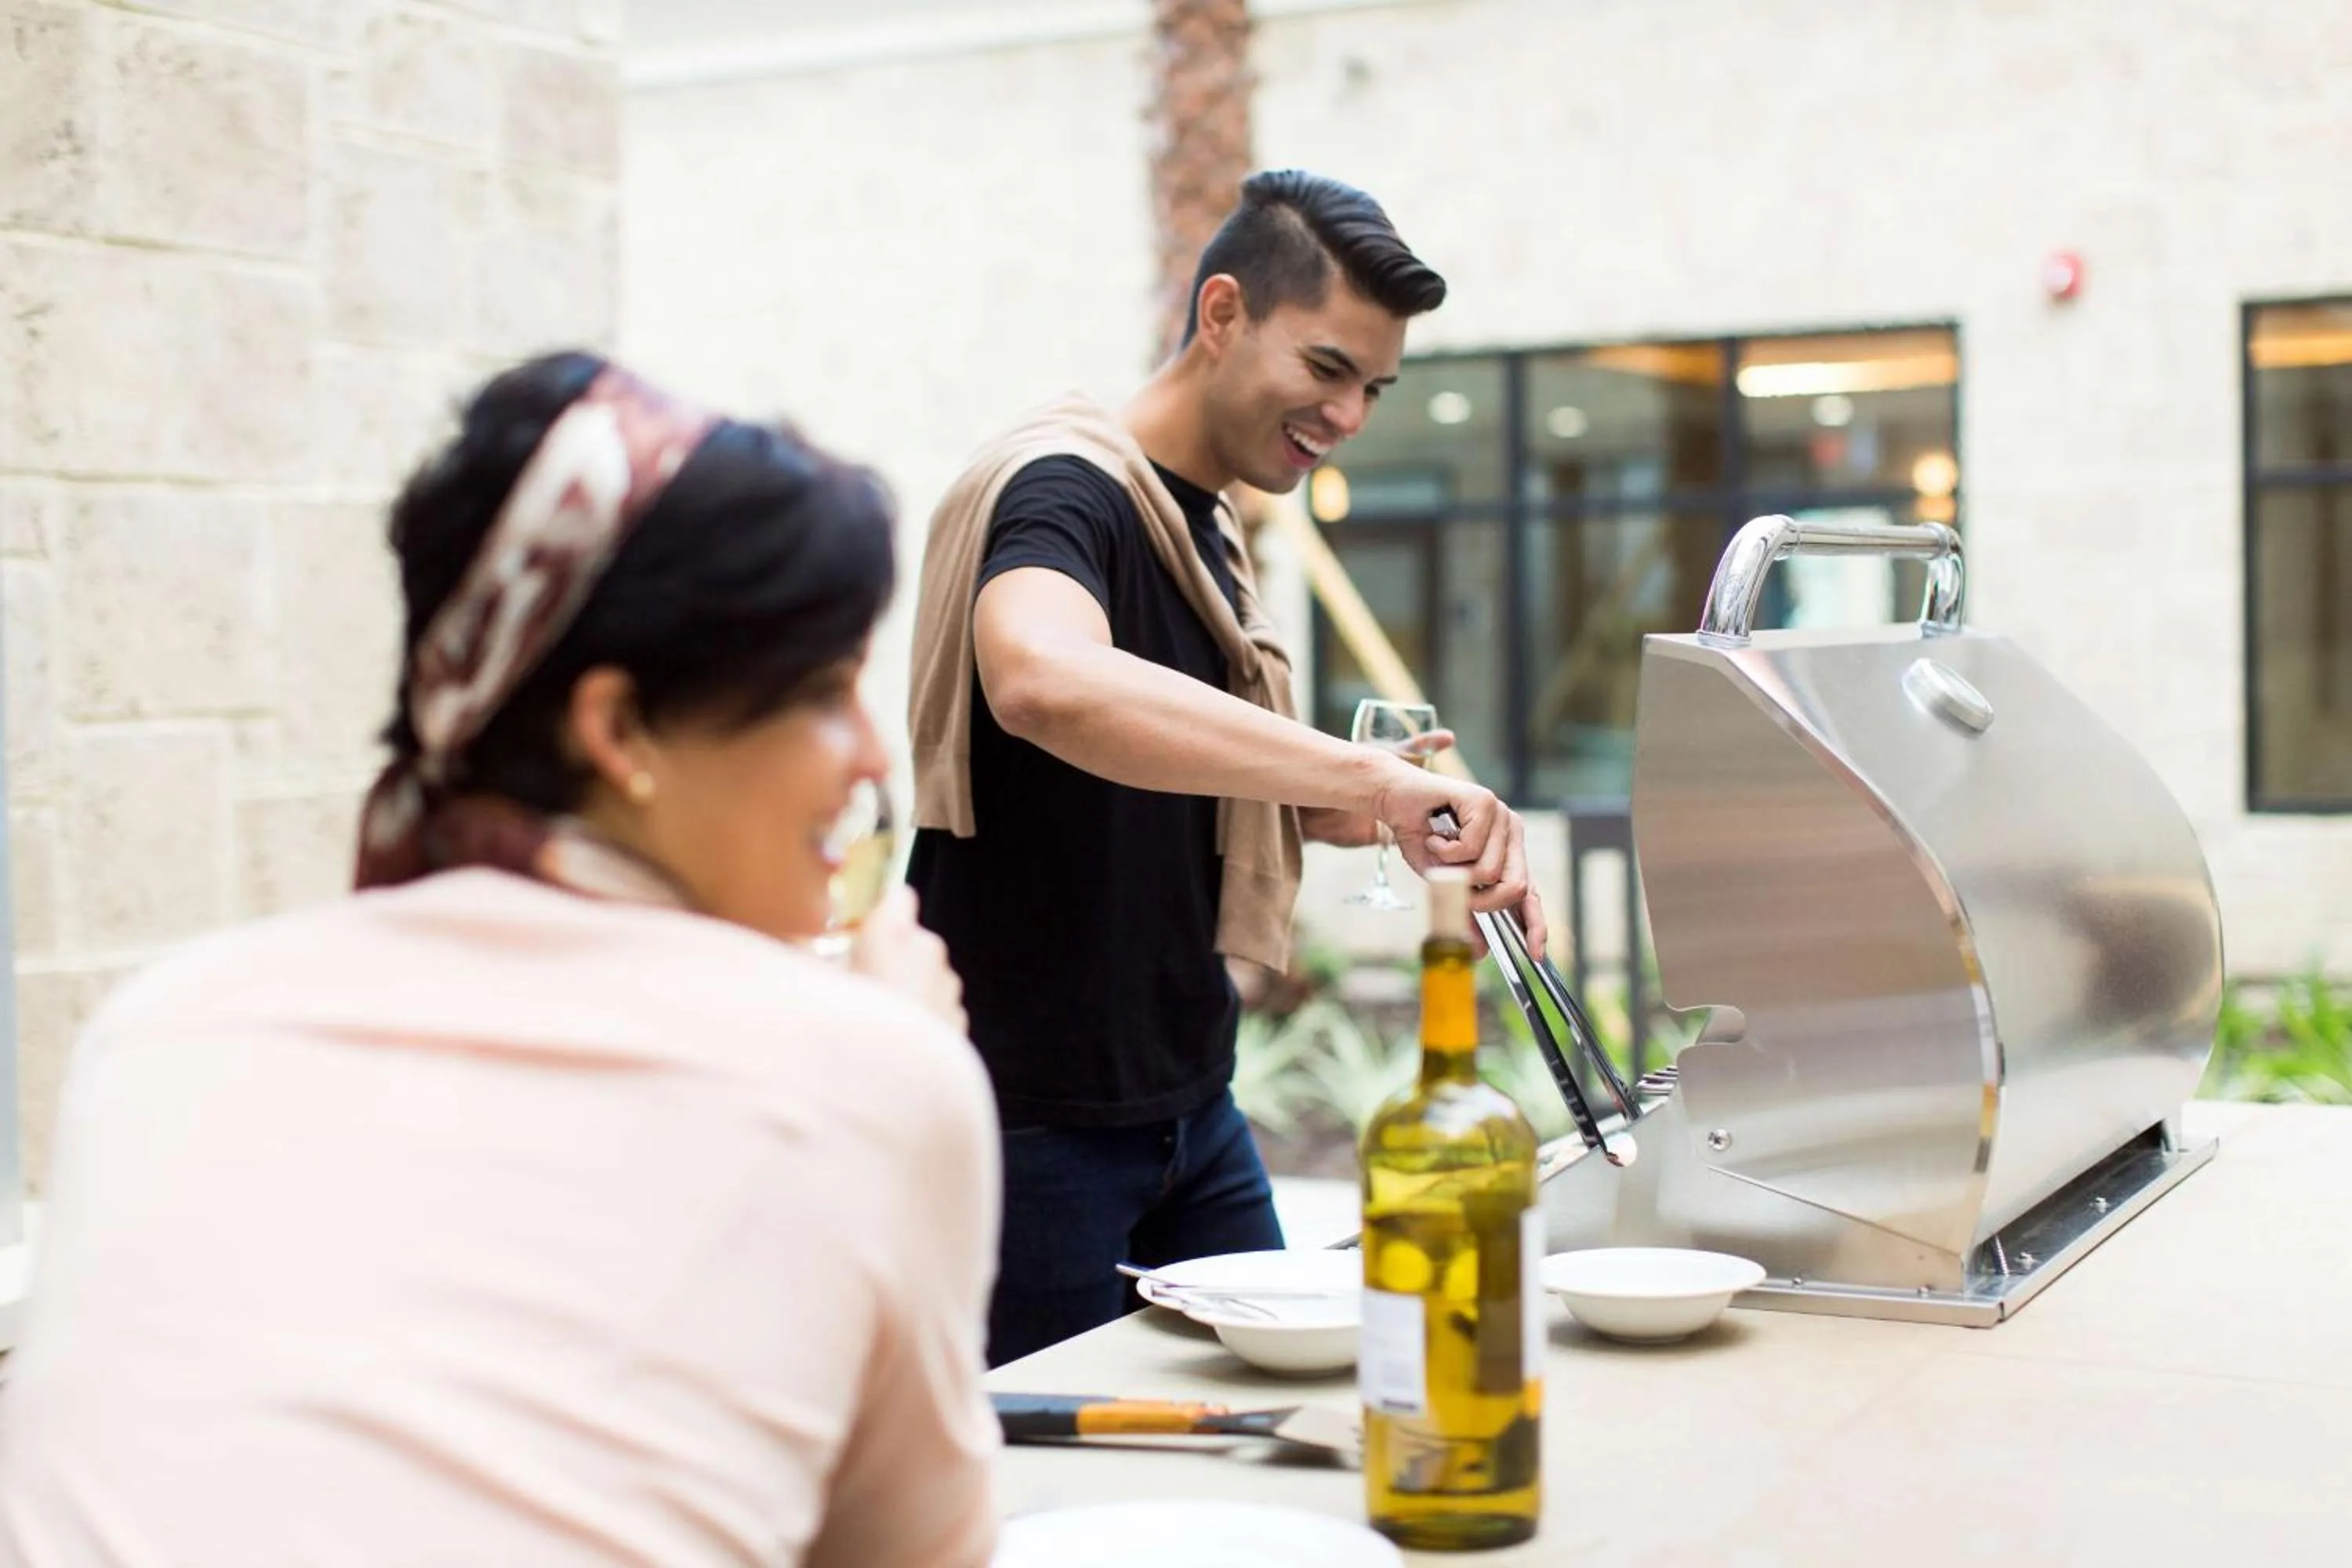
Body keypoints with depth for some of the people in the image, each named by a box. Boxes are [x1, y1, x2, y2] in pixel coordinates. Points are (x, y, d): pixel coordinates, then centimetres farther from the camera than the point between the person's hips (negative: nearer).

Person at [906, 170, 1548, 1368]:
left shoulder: (1211, 539, 13)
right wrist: (1364, 774, -42)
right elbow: (1042, 681, -39)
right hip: (1035, 1120, -9)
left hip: (1192, 1108, 9)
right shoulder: (1063, 484, -15)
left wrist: (1358, 808, 2)